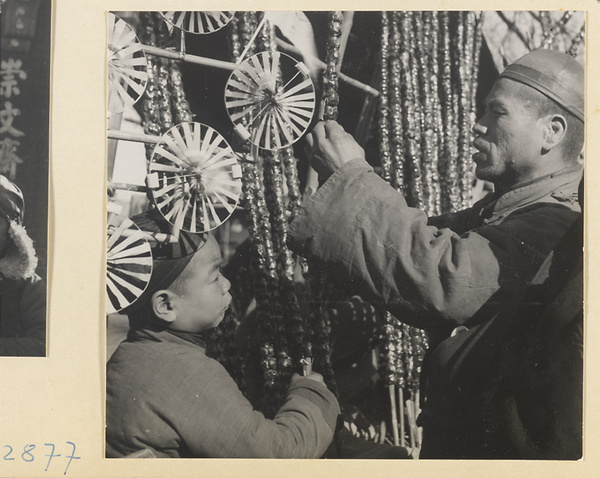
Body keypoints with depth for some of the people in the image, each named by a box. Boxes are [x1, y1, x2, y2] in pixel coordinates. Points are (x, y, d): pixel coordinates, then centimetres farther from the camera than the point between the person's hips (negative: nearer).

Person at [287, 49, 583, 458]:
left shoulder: (556, 228, -26)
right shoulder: (500, 211, 7)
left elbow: (443, 279, -37)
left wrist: (351, 176, -27)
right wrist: (347, 179, -7)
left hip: (497, 446, -8)